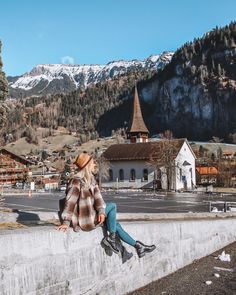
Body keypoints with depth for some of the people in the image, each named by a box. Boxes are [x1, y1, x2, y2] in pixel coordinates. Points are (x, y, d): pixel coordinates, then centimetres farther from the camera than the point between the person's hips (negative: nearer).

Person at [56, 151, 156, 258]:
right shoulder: (77, 180, -17)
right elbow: (70, 201, -19)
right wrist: (66, 222, -20)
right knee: (112, 206, -13)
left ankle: (138, 246, 13)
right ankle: (111, 238, -6)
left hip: (91, 215, 8)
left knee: (116, 225, 4)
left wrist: (101, 211, -17)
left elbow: (97, 196, -1)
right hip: (85, 218, -8)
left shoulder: (90, 178, 10)